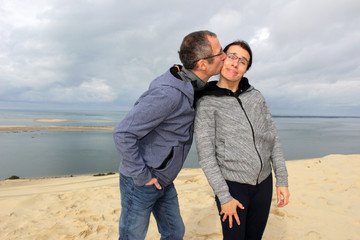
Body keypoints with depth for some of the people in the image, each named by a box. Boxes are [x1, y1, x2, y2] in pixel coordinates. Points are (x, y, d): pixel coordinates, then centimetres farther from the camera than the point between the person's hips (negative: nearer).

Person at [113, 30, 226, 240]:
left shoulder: (191, 86, 0)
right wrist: (142, 177, -20)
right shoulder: (168, 93, -30)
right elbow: (123, 134, -29)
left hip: (164, 181, 8)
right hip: (139, 183, -8)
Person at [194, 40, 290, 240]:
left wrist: (282, 180, 2)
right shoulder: (206, 104, -12)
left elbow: (272, 138, 5)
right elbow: (205, 155, -14)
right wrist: (223, 197, -14)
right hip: (232, 184, -4)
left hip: (263, 181, 5)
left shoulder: (256, 96, 2)